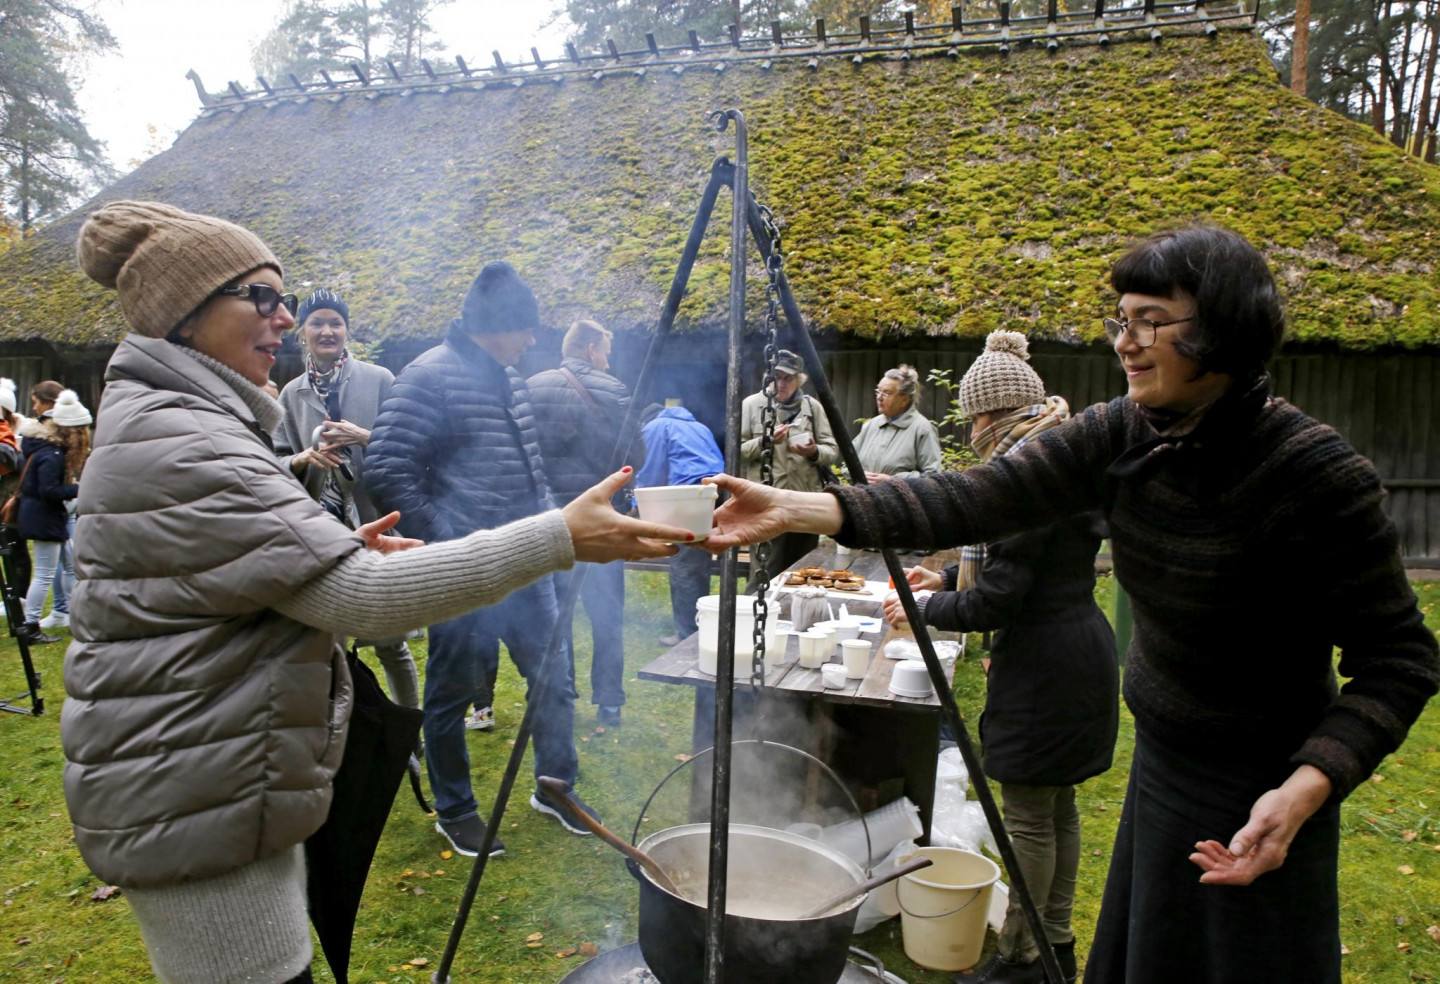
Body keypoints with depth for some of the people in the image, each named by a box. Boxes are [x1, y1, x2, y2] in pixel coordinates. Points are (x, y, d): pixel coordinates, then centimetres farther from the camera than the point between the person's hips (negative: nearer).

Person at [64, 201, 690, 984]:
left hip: (216, 791, 10)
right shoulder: (179, 449, -21)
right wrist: (559, 538, -29)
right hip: (196, 810, -10)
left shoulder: (162, 426, 13)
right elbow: (359, 597, -27)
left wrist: (337, 550, 4)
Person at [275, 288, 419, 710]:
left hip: (376, 525, -3)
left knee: (389, 641, 3)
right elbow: (277, 462, 11)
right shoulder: (292, 394, 11)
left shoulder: (378, 380, 1)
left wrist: (364, 437, -15)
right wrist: (306, 457, -9)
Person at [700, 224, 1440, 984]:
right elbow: (978, 501, -15)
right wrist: (798, 509, -22)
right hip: (1160, 761, 6)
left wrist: (1308, 788, -30)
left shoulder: (1316, 473, -23)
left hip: (1253, 800, -5)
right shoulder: (1122, 435, -8)